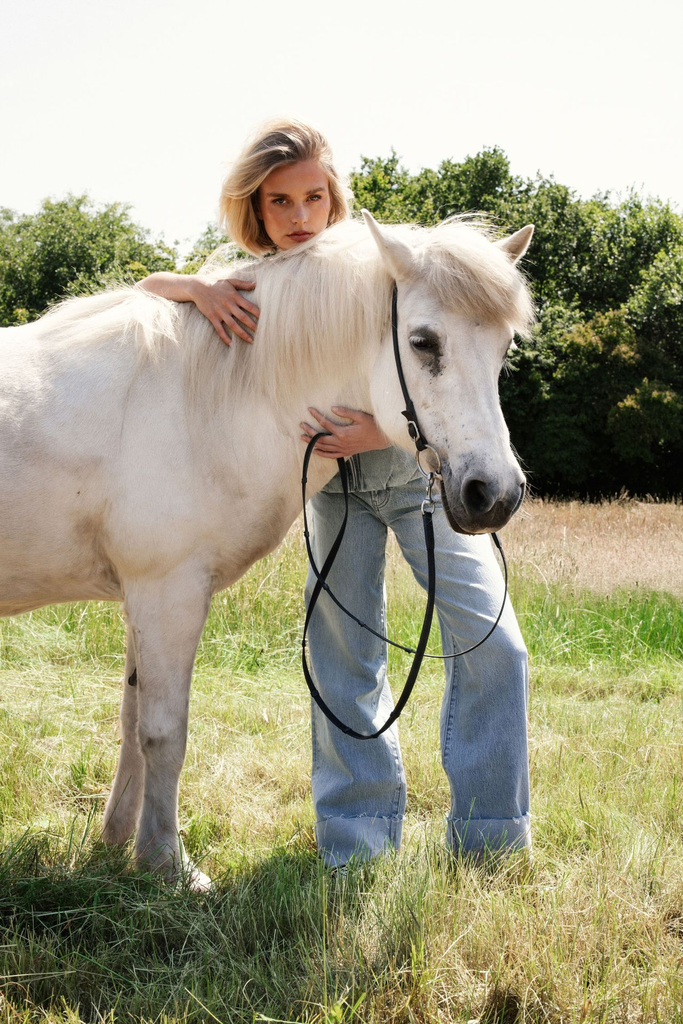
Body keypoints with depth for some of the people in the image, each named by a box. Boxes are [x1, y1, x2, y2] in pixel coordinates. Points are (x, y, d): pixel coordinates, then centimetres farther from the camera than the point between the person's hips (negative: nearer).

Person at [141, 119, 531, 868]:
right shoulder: (252, 286, -7)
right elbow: (147, 285, -2)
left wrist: (376, 431, -38)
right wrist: (199, 290, -25)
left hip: (414, 467, -2)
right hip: (332, 482, 2)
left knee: (491, 640, -11)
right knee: (344, 657, 1)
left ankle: (488, 843, 1)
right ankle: (357, 845, 13)